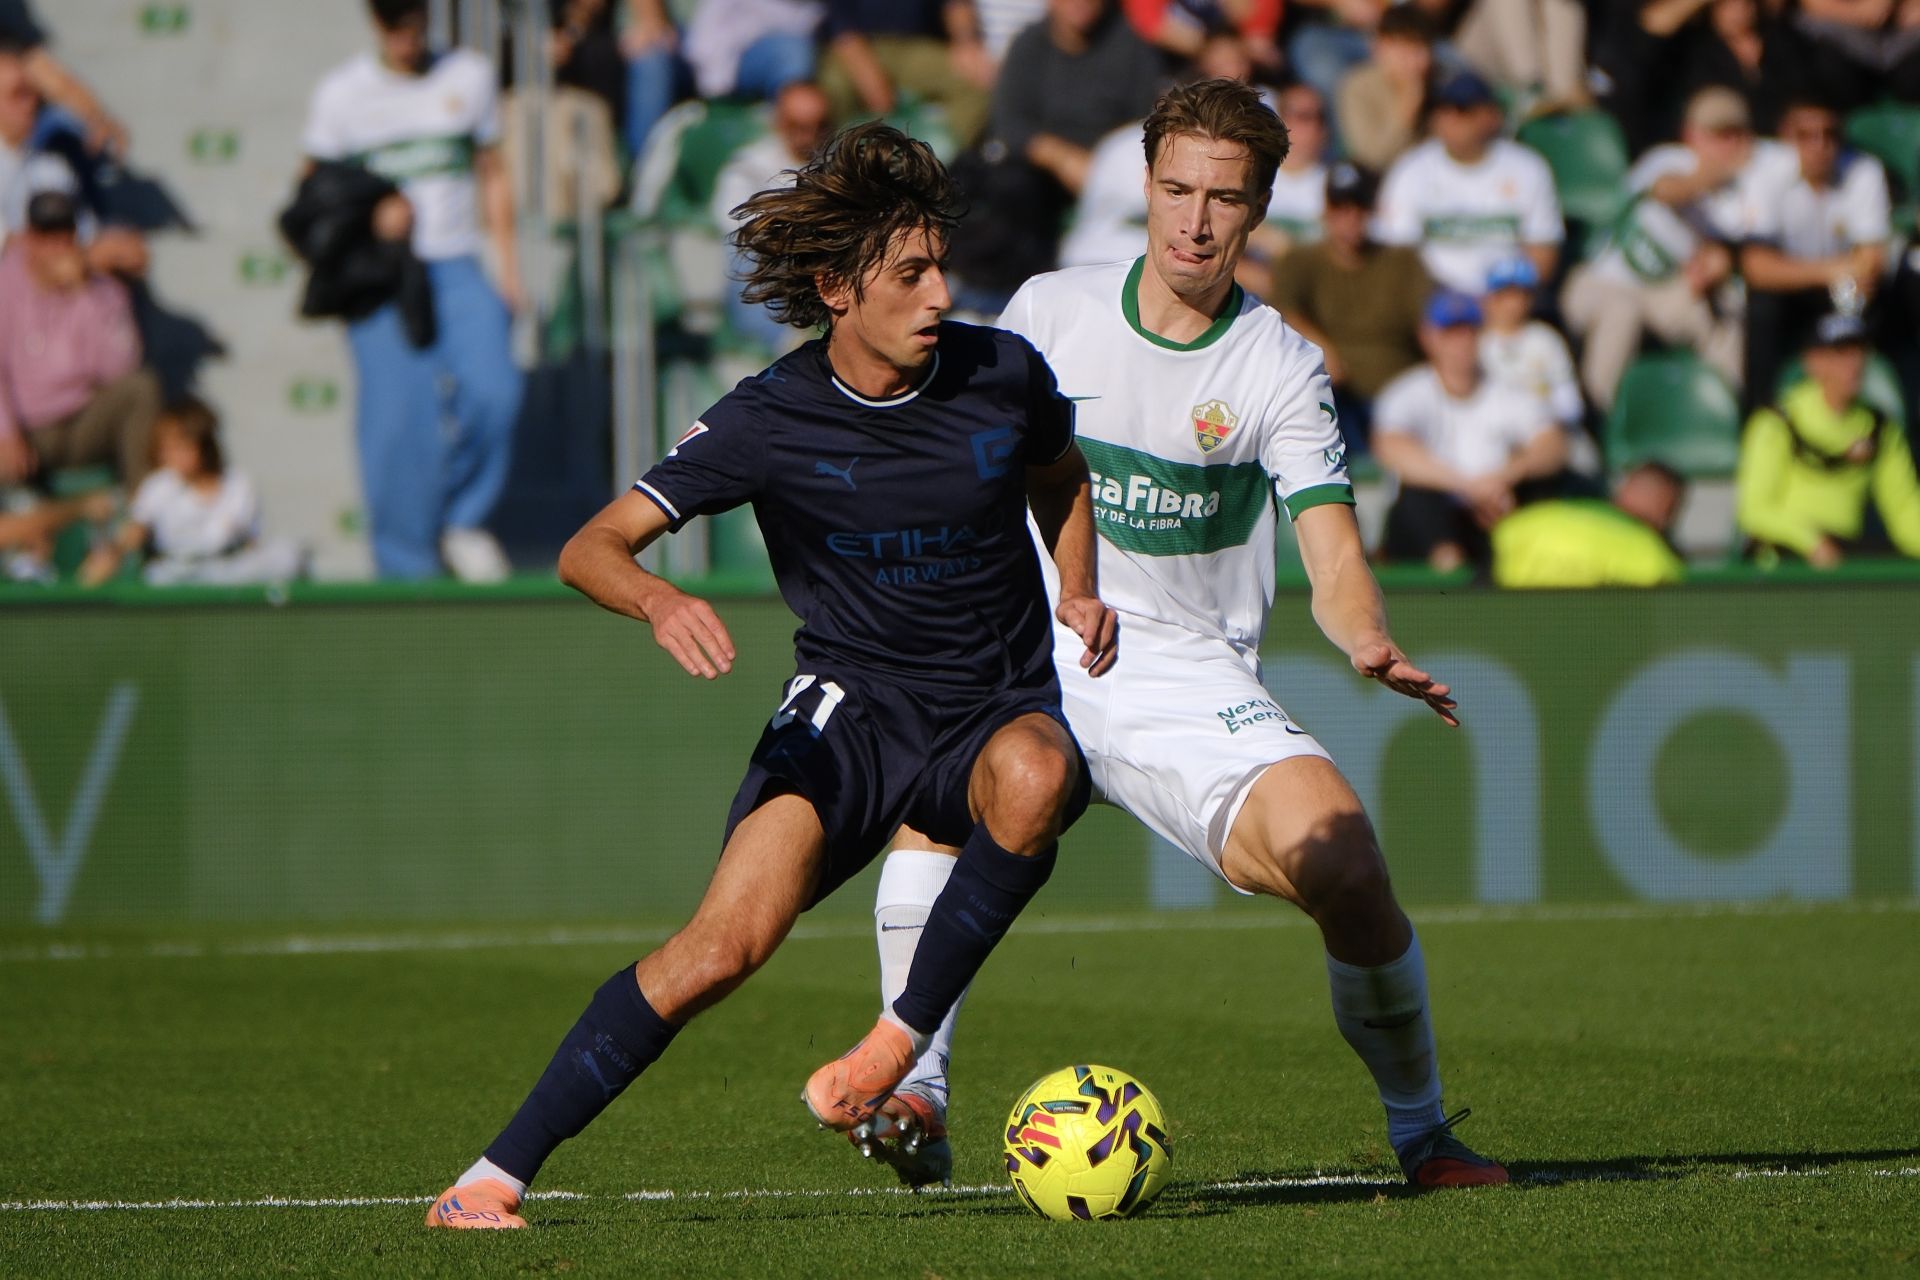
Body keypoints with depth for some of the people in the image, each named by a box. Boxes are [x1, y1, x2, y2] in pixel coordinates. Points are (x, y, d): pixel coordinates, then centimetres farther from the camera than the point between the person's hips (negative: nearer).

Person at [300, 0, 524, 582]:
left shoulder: (470, 75, 11)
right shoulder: (342, 93, 2)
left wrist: (507, 263, 12)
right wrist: (370, 213, -11)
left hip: (459, 271, 2)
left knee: (493, 391, -19)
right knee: (398, 420, -9)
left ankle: (463, 519, 3)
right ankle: (406, 568, 1)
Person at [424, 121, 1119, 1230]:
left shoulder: (1003, 374, -4)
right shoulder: (770, 422, -11)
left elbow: (1061, 476, 21)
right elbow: (591, 548, -11)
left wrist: (1080, 596, 4)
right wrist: (661, 600, -33)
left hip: (1003, 708, 2)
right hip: (850, 709, -2)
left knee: (1033, 777, -38)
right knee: (726, 942, -24)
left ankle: (901, 1045, -19)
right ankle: (497, 1176, -15)